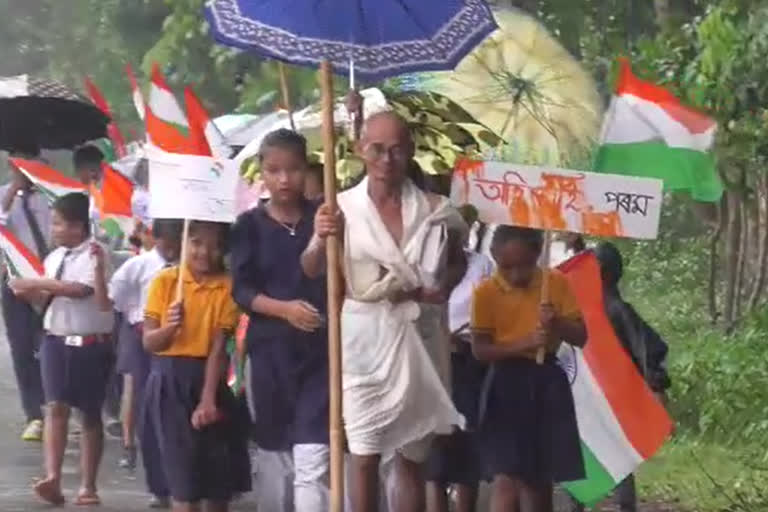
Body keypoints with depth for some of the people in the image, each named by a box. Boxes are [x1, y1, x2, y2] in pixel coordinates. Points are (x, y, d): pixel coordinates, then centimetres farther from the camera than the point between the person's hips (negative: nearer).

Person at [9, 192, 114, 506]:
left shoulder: (94, 254, -11)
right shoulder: (54, 258, 10)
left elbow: (81, 289, -24)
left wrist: (37, 283, -19)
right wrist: (30, 294, -3)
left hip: (91, 344, -5)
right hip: (56, 341, 5)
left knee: (90, 413, 6)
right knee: (56, 407, -9)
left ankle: (88, 486, 13)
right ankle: (52, 478, -18)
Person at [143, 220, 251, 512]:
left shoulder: (227, 286, -3)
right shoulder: (165, 281, -2)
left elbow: (218, 347, -10)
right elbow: (149, 342, -2)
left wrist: (208, 399, -18)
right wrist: (168, 328, -25)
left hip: (208, 378, 1)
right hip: (169, 382, -1)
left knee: (220, 467, 7)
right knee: (182, 466, -6)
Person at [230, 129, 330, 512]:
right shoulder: (250, 225, 3)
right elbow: (242, 290, -2)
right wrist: (284, 308, -18)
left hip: (321, 346, -2)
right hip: (271, 347, 2)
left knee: (313, 461, -12)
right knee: (279, 453, 15)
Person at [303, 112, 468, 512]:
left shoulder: (434, 211, 3)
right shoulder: (342, 208, -4)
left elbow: (457, 261, 20)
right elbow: (311, 270, -10)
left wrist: (443, 287, -2)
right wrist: (320, 241, -31)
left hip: (418, 342, 3)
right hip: (364, 341, -2)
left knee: (412, 459, 10)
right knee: (364, 457, -4)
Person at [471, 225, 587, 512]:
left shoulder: (556, 284, 1)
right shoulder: (486, 292, -6)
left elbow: (581, 336, 3)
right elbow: (479, 349, -9)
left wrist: (557, 324, -17)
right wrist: (522, 343, -21)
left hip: (547, 383, 3)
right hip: (507, 384, -3)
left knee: (540, 477, 12)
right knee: (506, 477, -13)